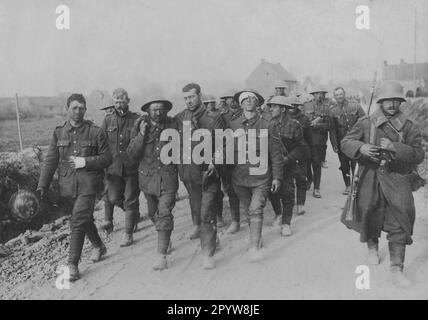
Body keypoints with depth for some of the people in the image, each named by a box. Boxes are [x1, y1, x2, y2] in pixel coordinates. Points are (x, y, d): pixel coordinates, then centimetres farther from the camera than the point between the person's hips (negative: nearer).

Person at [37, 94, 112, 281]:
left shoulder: (96, 132, -2)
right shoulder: (59, 133, 6)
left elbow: (107, 158, -1)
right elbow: (50, 161, 4)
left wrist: (85, 162, -15)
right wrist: (42, 185, -3)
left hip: (88, 183, -4)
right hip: (68, 185, 4)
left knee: (78, 221, -10)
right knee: (85, 219, 17)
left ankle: (72, 265, 0)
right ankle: (99, 247, 41)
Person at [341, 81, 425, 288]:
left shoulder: (408, 127, 3)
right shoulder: (366, 123, 3)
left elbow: (418, 154, -4)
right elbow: (345, 142, 0)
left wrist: (395, 148, -20)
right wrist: (361, 147, -21)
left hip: (397, 178, 0)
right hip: (370, 178, 0)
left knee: (400, 222, -5)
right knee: (370, 215, 13)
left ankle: (396, 269, 5)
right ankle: (372, 247, 43)